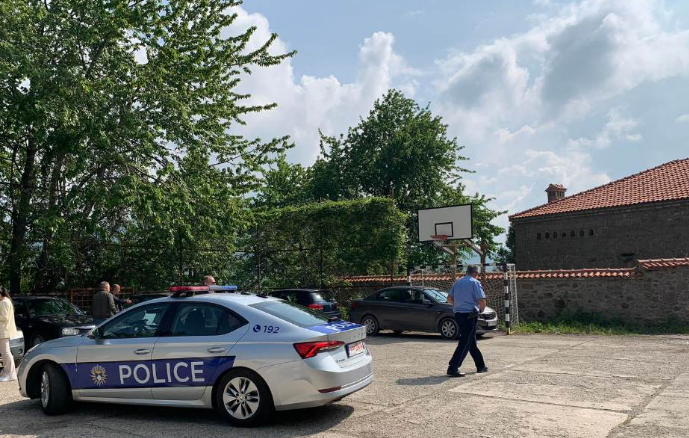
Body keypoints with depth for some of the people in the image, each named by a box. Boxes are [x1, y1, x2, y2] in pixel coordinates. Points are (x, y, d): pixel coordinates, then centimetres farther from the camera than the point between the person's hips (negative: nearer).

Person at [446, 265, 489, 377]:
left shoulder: (458, 282, 12)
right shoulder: (475, 282, -8)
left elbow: (449, 298, 15)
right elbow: (482, 300, -14)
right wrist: (481, 309, 5)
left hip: (458, 314, 7)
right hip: (470, 315, -7)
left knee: (472, 341, 18)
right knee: (465, 343, -5)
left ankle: (481, 366, 30)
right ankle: (452, 368, -11)